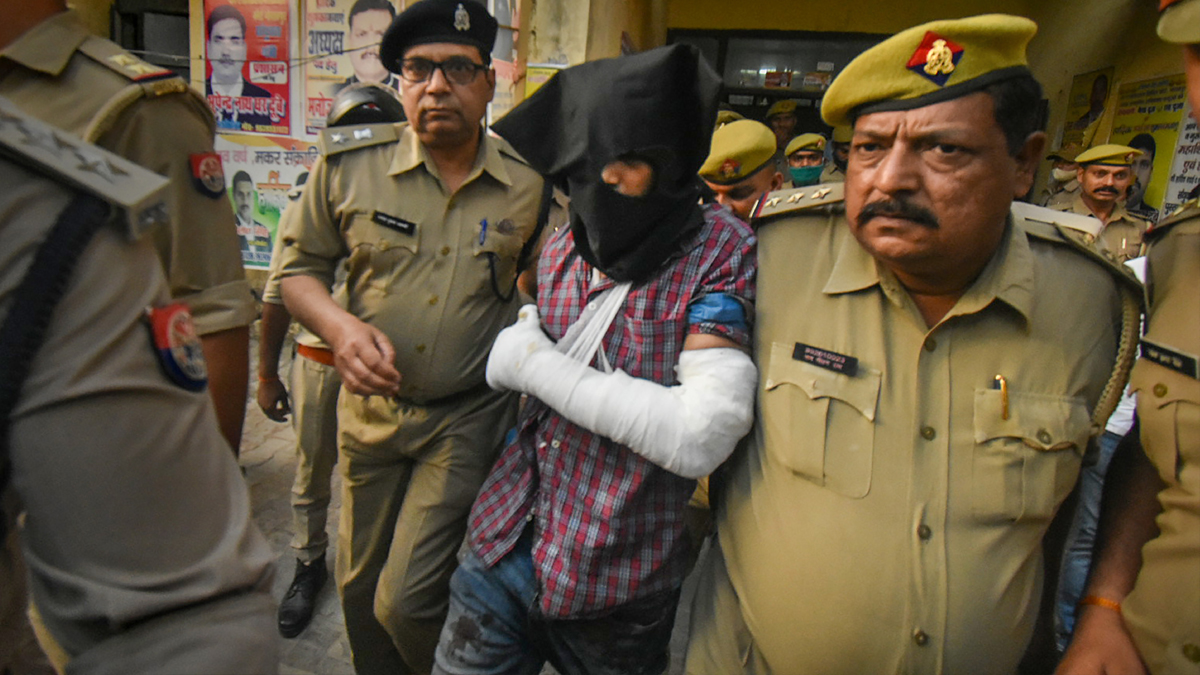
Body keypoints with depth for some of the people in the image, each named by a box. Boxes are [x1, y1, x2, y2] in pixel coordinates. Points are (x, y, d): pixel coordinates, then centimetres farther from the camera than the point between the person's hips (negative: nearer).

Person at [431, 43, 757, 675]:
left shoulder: (719, 250, -14)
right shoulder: (560, 250, 2)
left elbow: (701, 438, -26)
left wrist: (538, 364, -19)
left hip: (617, 588, -4)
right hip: (504, 547, 5)